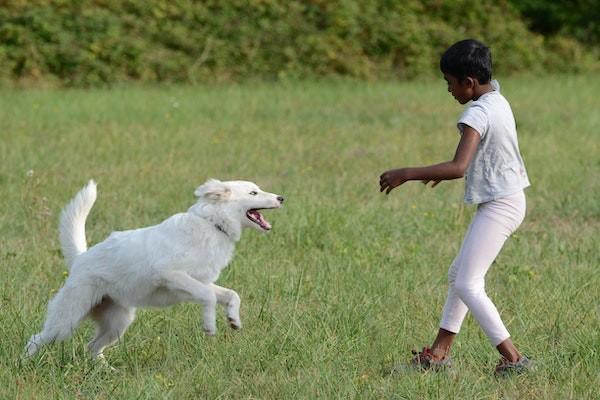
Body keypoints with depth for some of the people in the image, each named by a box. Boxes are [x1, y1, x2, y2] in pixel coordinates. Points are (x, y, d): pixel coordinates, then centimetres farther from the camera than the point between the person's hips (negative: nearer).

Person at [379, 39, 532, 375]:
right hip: (508, 199, 10)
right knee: (459, 274, 16)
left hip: (499, 206, -10)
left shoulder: (477, 114, -21)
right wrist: (444, 172, 28)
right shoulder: (498, 100, 8)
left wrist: (407, 174, -26)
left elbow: (459, 168, -32)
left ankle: (513, 359, -10)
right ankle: (440, 353, 22)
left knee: (468, 285, -9)